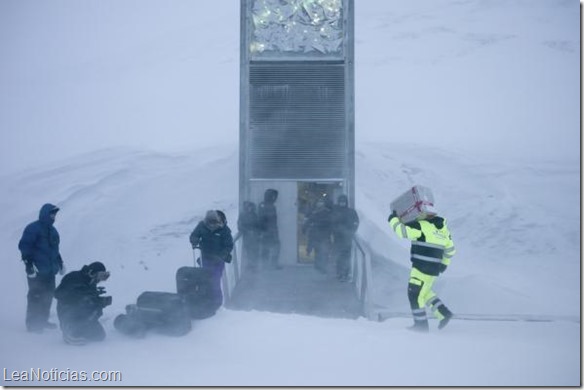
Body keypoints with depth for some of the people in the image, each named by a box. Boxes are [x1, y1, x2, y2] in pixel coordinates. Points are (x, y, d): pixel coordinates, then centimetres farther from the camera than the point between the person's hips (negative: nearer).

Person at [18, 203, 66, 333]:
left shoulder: (52, 230, 17)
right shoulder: (33, 228, -10)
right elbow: (24, 245, -14)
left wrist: (60, 263, 27)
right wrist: (29, 263, -20)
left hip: (50, 270, 8)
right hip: (36, 271, -8)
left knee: (48, 295, 10)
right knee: (36, 296, -7)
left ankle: (42, 321, 20)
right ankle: (32, 323, 0)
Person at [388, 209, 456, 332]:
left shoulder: (421, 226, -15)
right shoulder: (442, 227, 11)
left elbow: (402, 231, -19)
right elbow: (450, 249, 20)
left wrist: (393, 219, -1)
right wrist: (444, 262, 33)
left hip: (422, 268, -9)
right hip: (434, 268, 9)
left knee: (415, 295, 3)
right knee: (424, 292, 25)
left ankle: (421, 325, 8)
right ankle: (444, 313, 19)